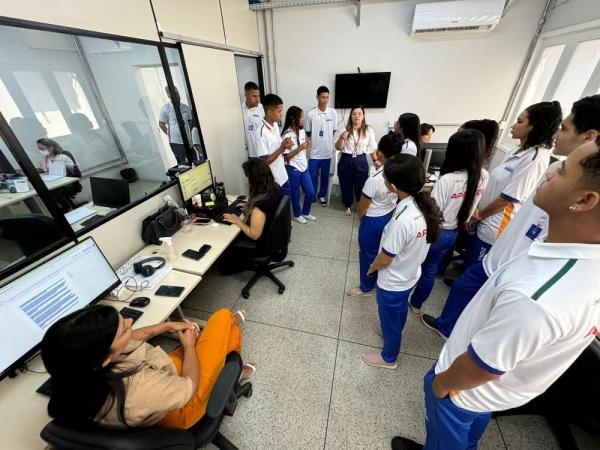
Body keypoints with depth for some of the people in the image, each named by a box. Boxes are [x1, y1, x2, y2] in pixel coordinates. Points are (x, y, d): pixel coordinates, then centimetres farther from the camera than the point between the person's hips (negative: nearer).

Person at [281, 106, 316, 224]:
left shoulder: (302, 131, 4)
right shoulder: (287, 136, -18)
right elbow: (286, 157, -17)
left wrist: (307, 145, -3)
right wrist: (299, 148, -23)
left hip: (304, 167, 7)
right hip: (293, 169, -7)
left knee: (311, 193, 11)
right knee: (295, 194, 10)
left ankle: (305, 213, 33)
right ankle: (297, 215, 32)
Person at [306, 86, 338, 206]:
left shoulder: (333, 112, -2)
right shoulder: (311, 114, -7)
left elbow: (334, 130, 7)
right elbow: (307, 132, 2)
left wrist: (326, 140, 4)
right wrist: (316, 140, 1)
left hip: (327, 150, 2)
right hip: (315, 151, -2)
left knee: (325, 175, 11)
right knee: (312, 175, 5)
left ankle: (322, 195, 28)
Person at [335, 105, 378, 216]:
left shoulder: (368, 130, -2)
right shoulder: (345, 129, -4)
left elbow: (372, 148, 8)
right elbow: (338, 147, -4)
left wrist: (375, 160, 13)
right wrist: (341, 138, -23)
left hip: (361, 161, 0)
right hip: (346, 161, 1)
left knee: (361, 185, 6)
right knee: (346, 185, 11)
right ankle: (348, 206, 33)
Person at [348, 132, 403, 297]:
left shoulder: (374, 179, -31)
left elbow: (361, 209, -20)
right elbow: (397, 196, 6)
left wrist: (361, 216, 3)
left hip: (373, 221, -7)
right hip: (390, 217, 7)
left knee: (368, 253, 14)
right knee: (382, 251, 26)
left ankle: (367, 288, 34)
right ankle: (380, 280, 50)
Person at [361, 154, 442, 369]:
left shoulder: (402, 221, -38)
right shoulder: (425, 204, -12)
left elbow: (384, 260, -24)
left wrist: (371, 268, -5)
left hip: (393, 282, -7)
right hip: (410, 275, 7)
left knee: (389, 318, 20)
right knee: (399, 312, 32)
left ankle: (388, 357, 46)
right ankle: (391, 331, 62)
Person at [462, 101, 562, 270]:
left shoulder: (535, 159, -20)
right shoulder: (517, 151, 7)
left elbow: (508, 198, -20)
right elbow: (495, 184, 9)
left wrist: (479, 215, -7)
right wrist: (478, 211, -1)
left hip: (496, 227, -8)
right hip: (486, 221, 8)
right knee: (469, 260, 24)